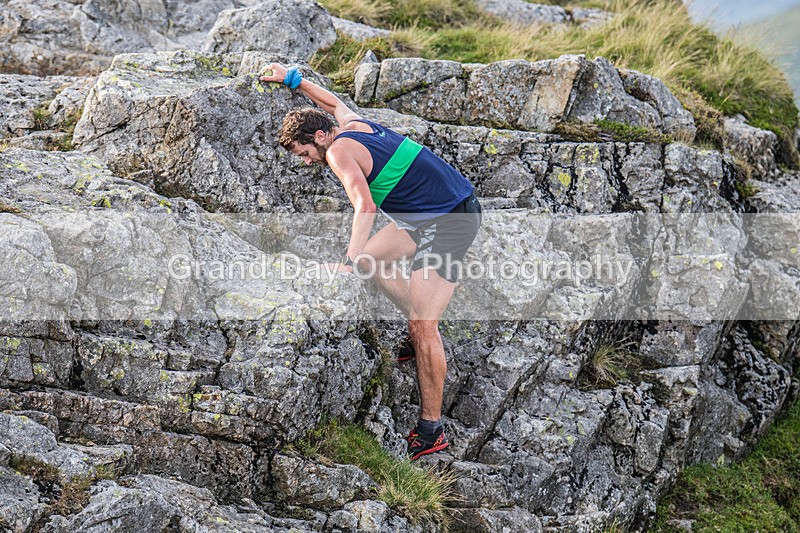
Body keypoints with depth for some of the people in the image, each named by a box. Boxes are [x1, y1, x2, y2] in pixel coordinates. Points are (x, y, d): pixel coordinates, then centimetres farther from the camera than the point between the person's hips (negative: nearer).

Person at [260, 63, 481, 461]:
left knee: (422, 325, -12)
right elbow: (332, 101, 37)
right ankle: (422, 337, 26)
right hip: (429, 215, 10)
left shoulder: (339, 151, -13)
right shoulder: (354, 124, 12)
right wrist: (292, 79, 44)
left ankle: (431, 430, -8)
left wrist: (350, 261, -33)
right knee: (373, 256, 21)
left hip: (450, 222, -10)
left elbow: (365, 206, -29)